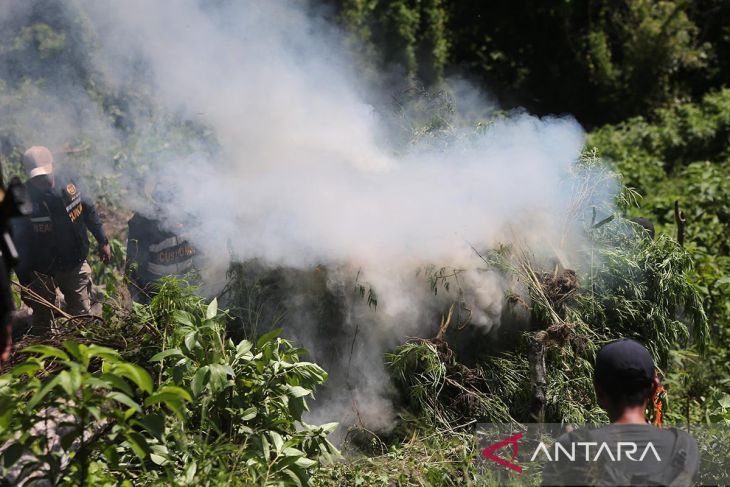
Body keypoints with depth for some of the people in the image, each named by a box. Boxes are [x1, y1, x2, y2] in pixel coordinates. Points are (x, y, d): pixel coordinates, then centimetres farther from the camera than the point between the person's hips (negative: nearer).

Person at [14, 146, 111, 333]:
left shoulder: (67, 186, -9)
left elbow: (88, 211, 7)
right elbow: (19, 243, -13)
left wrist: (103, 242, 11)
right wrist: (24, 281, -12)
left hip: (75, 265, 3)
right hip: (42, 273, -2)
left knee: (82, 313, 12)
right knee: (41, 321, 10)